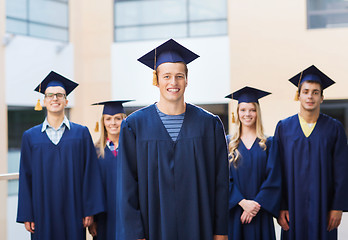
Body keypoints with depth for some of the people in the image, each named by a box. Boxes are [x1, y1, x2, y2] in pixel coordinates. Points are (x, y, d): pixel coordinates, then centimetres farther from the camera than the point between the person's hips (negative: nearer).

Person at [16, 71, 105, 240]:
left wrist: (89, 211, -5)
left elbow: (90, 173, 1)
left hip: (72, 211, 0)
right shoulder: (30, 136, 7)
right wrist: (26, 216, -1)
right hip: (43, 212, 1)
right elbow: (26, 177, 5)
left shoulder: (81, 133, 5)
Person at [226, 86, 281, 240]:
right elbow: (225, 178, -1)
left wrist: (256, 204, -12)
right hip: (235, 213, 0)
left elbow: (273, 179, -2)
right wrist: (242, 202, -14)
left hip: (260, 213, 0)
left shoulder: (269, 144, 6)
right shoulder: (229, 144, 6)